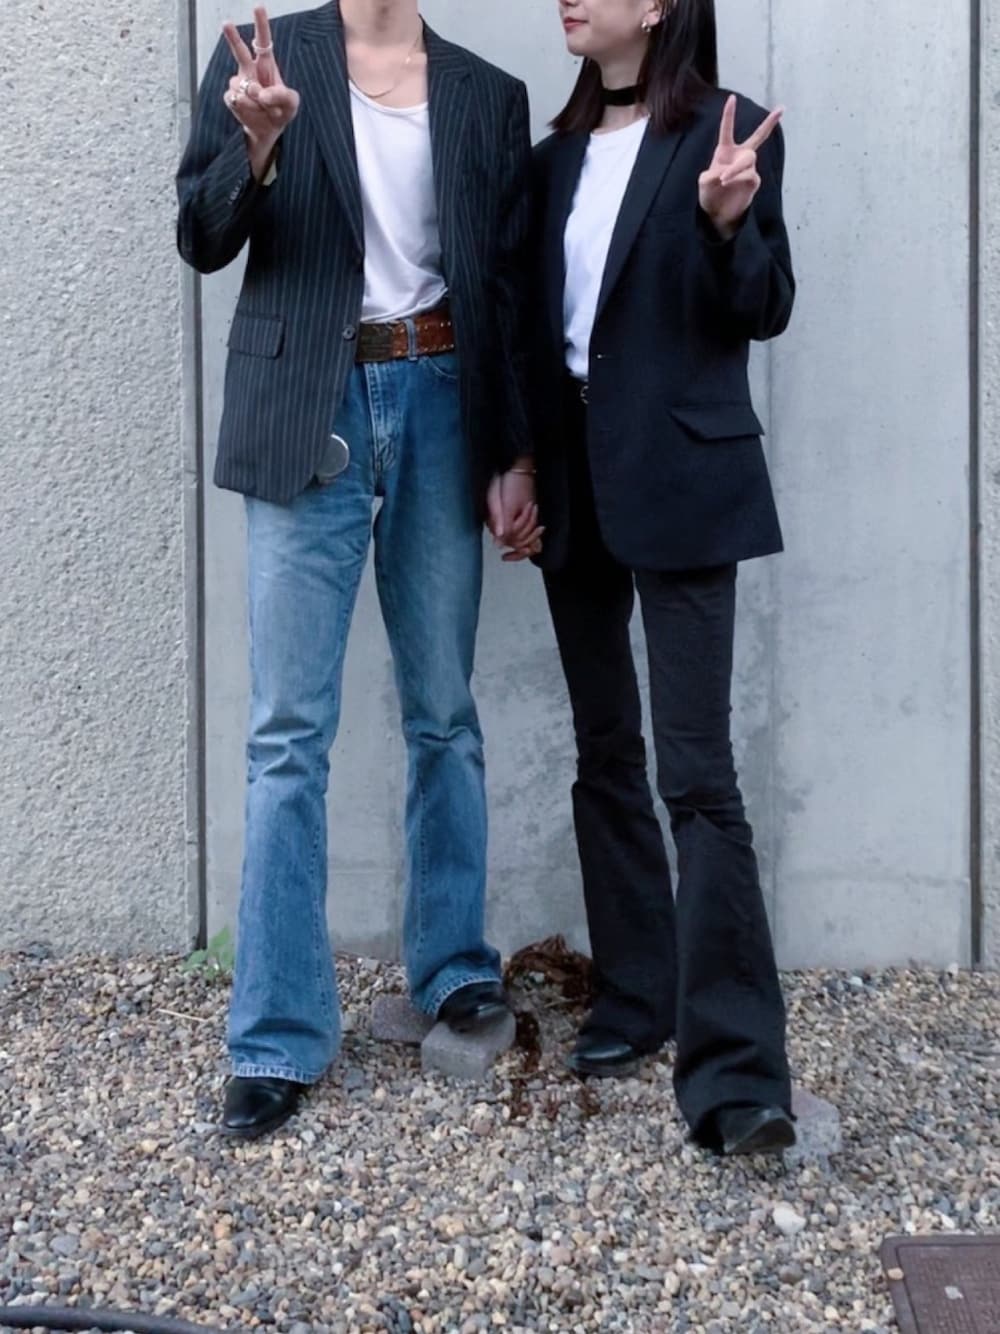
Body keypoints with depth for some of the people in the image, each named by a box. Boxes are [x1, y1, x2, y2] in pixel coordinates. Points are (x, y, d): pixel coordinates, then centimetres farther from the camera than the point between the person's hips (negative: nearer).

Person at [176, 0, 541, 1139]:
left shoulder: (489, 96, 9)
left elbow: (511, 289, 9)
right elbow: (203, 240, 1)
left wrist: (515, 457, 5)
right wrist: (256, 143, -18)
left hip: (440, 411, 2)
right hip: (308, 414, -2)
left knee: (444, 713, 11)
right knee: (290, 731, -2)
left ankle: (454, 965, 29)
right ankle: (278, 1035, 6)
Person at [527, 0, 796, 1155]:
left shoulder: (725, 131, -3)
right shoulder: (558, 153, 14)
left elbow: (765, 312, -5)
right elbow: (538, 315, 16)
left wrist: (729, 224, -23)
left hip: (677, 480, -6)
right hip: (573, 475, 6)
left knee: (695, 767, -10)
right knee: (605, 752, 11)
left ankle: (734, 1061, -6)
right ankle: (636, 995, 24)